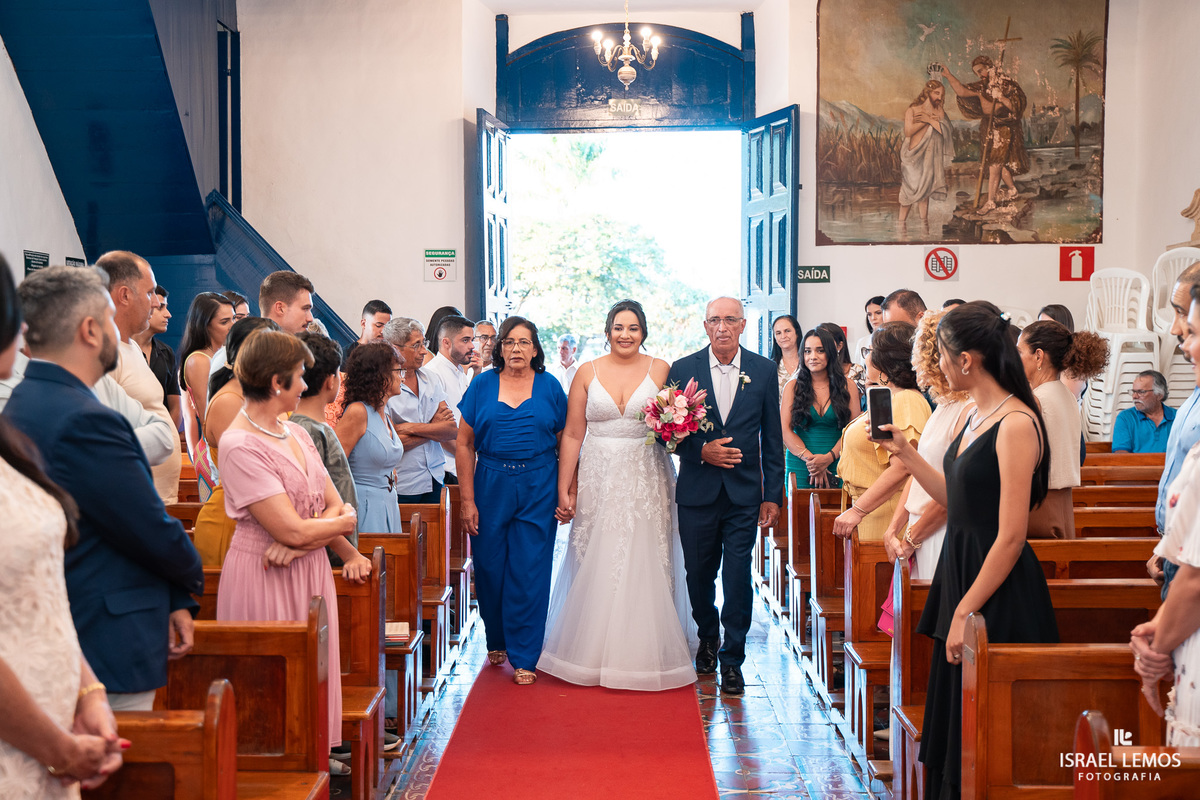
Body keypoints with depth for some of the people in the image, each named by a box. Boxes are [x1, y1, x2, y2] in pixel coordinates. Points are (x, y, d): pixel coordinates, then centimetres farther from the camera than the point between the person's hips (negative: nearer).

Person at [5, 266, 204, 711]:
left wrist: (172, 599, 9)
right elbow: (155, 536, -17)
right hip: (108, 654, -10)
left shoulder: (23, 405, 10)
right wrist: (192, 579, 6)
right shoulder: (84, 422, -22)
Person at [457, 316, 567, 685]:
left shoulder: (550, 387, 3)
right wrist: (467, 500, -5)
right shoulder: (482, 385, 2)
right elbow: (464, 444, 1)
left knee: (529, 572, 0)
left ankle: (524, 658, 10)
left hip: (538, 490, -1)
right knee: (490, 567, 8)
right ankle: (496, 641, 32)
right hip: (490, 488, 1)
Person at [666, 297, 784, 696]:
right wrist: (701, 452, -15)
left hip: (744, 495, 0)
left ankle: (731, 659, 10)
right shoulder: (682, 370, -1)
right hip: (697, 493, 1)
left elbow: (772, 437, 4)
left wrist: (773, 494, 1)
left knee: (738, 578, -2)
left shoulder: (764, 370, 2)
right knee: (699, 574, 12)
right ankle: (708, 638, 38)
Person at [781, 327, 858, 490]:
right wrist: (809, 458, -14)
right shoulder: (792, 387, 6)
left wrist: (829, 458, -15)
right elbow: (785, 430, -1)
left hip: (837, 468, 0)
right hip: (799, 469, 0)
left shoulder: (847, 386, 7)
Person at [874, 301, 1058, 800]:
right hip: (960, 571, 9)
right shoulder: (976, 416, 9)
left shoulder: (1017, 423, -19)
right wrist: (905, 453, 13)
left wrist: (966, 611, -20)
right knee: (952, 710, 18)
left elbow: (1011, 536, -21)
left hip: (999, 591, -9)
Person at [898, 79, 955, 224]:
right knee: (909, 189, -4)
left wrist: (927, 119, -11)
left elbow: (944, 129, -6)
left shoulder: (939, 111, 11)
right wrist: (927, 121, -9)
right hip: (914, 155, -3)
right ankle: (902, 222, 1)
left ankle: (924, 222, 7)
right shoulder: (912, 110, 2)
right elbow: (908, 131, -12)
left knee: (925, 190, 5)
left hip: (930, 157, 3)